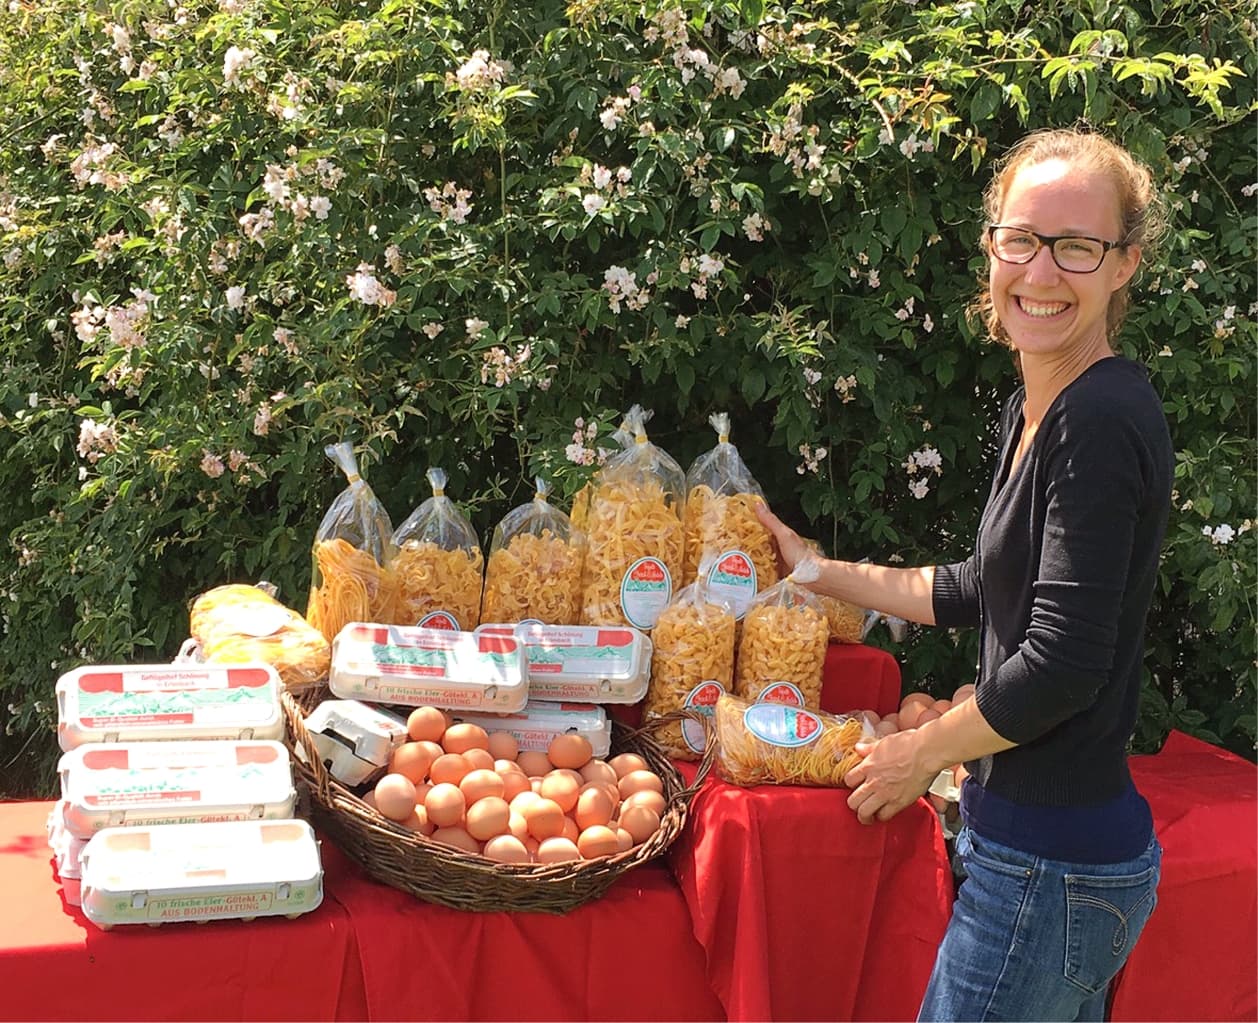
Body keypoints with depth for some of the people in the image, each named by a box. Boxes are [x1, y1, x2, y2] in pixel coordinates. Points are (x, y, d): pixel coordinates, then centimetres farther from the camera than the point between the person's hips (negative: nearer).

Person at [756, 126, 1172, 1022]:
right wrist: (817, 572, 26)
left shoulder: (1103, 421, -20)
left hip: (1052, 869, -9)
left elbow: (1062, 663, -23)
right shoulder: (1035, 411, 10)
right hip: (1052, 845, 9)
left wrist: (920, 755, -8)